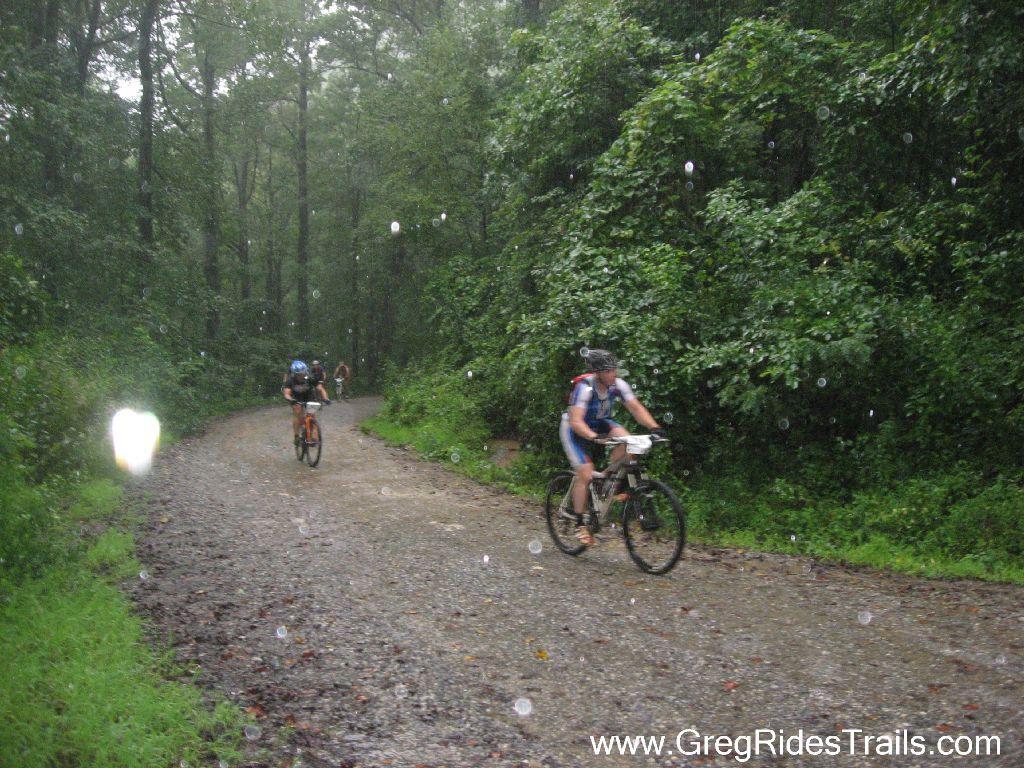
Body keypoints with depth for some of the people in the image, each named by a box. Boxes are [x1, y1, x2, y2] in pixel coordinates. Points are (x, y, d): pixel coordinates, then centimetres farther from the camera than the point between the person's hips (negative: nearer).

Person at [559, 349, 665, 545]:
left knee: (625, 439, -23)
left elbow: (636, 408, -19)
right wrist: (594, 436, -58)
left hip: (599, 424, 5)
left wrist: (654, 427, -35)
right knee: (585, 474, -15)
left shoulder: (618, 385, -18)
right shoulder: (584, 387, -33)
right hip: (574, 429, -5)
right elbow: (576, 421, -41)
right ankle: (580, 524, -1)